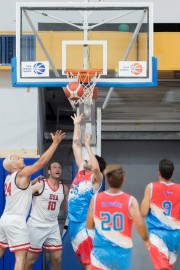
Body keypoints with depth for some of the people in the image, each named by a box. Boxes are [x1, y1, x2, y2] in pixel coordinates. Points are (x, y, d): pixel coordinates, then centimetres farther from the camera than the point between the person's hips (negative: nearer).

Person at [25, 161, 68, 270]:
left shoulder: (64, 188, 6)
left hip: (53, 227, 5)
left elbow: (67, 206, 17)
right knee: (30, 260, 2)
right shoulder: (40, 184, -11)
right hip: (36, 226, -5)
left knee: (57, 259, 6)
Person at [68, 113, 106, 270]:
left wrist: (88, 146, -24)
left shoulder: (96, 178, -7)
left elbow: (96, 167, -31)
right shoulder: (81, 171, 11)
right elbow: (76, 146, 14)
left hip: (85, 222, -8)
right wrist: (77, 125, 13)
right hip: (74, 221, 8)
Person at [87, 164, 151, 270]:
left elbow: (89, 225, 3)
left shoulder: (96, 199, -4)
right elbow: (140, 224, -19)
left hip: (101, 250, 0)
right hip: (122, 251, 0)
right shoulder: (130, 201, -11)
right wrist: (146, 239, -1)